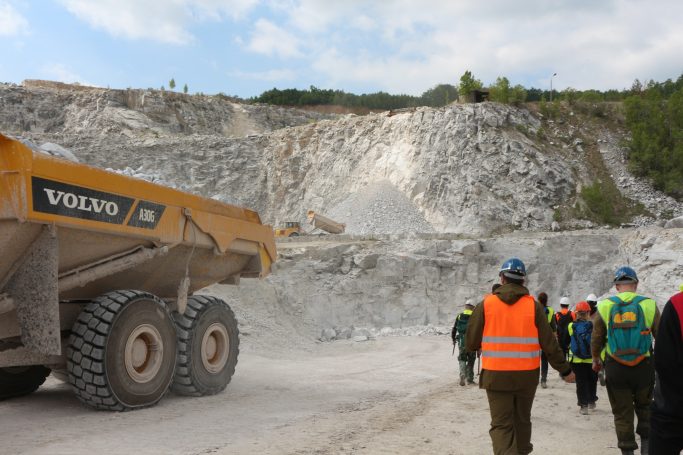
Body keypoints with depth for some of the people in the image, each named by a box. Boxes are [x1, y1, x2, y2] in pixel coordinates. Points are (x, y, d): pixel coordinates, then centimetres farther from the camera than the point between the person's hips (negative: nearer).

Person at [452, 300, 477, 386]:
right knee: (471, 360, 12)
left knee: (462, 359, 10)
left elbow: (454, 329, 7)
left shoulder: (460, 316, 3)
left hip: (461, 341, 1)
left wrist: (453, 339, 19)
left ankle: (462, 375, -14)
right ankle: (470, 379, 15)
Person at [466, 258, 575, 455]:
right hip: (527, 375, 2)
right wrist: (565, 370, 10)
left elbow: (471, 343, -2)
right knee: (522, 420, 21)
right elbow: (549, 344, -2)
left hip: (496, 375, -2)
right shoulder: (533, 305, -3)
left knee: (501, 425, 2)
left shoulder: (486, 304, -5)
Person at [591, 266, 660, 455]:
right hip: (644, 366, 0)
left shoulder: (604, 306, -4)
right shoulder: (649, 305, -5)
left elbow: (596, 339, 3)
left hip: (615, 368, 0)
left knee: (622, 413, 11)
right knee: (644, 407, 22)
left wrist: (595, 360, 20)